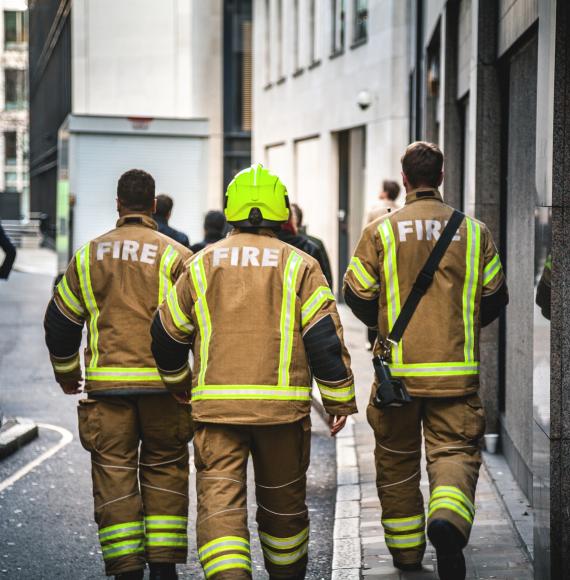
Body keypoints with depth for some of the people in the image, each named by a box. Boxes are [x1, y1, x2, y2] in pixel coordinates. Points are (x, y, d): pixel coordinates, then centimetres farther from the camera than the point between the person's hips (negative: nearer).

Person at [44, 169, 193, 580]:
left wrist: (67, 373, 27)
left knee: (114, 473, 6)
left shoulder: (89, 254, 7)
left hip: (106, 384, 1)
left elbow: (60, 320, 13)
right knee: (164, 469, 11)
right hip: (163, 383, -1)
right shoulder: (174, 255, -2)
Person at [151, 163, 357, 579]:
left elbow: (167, 335, 14)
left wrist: (180, 385, 31)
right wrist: (340, 401, 3)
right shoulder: (299, 266, 1)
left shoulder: (203, 263, 8)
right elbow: (325, 338, -5)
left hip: (216, 405, 0)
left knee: (219, 500, -4)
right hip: (283, 405, 0)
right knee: (283, 501, 16)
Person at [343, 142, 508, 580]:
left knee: (397, 457, 13)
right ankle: (449, 516, -27)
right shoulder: (473, 230, 4)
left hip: (397, 367, 0)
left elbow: (358, 295, 0)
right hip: (456, 370, 0)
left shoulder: (381, 230, -2)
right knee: (454, 449, 2)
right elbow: (495, 298, 9)